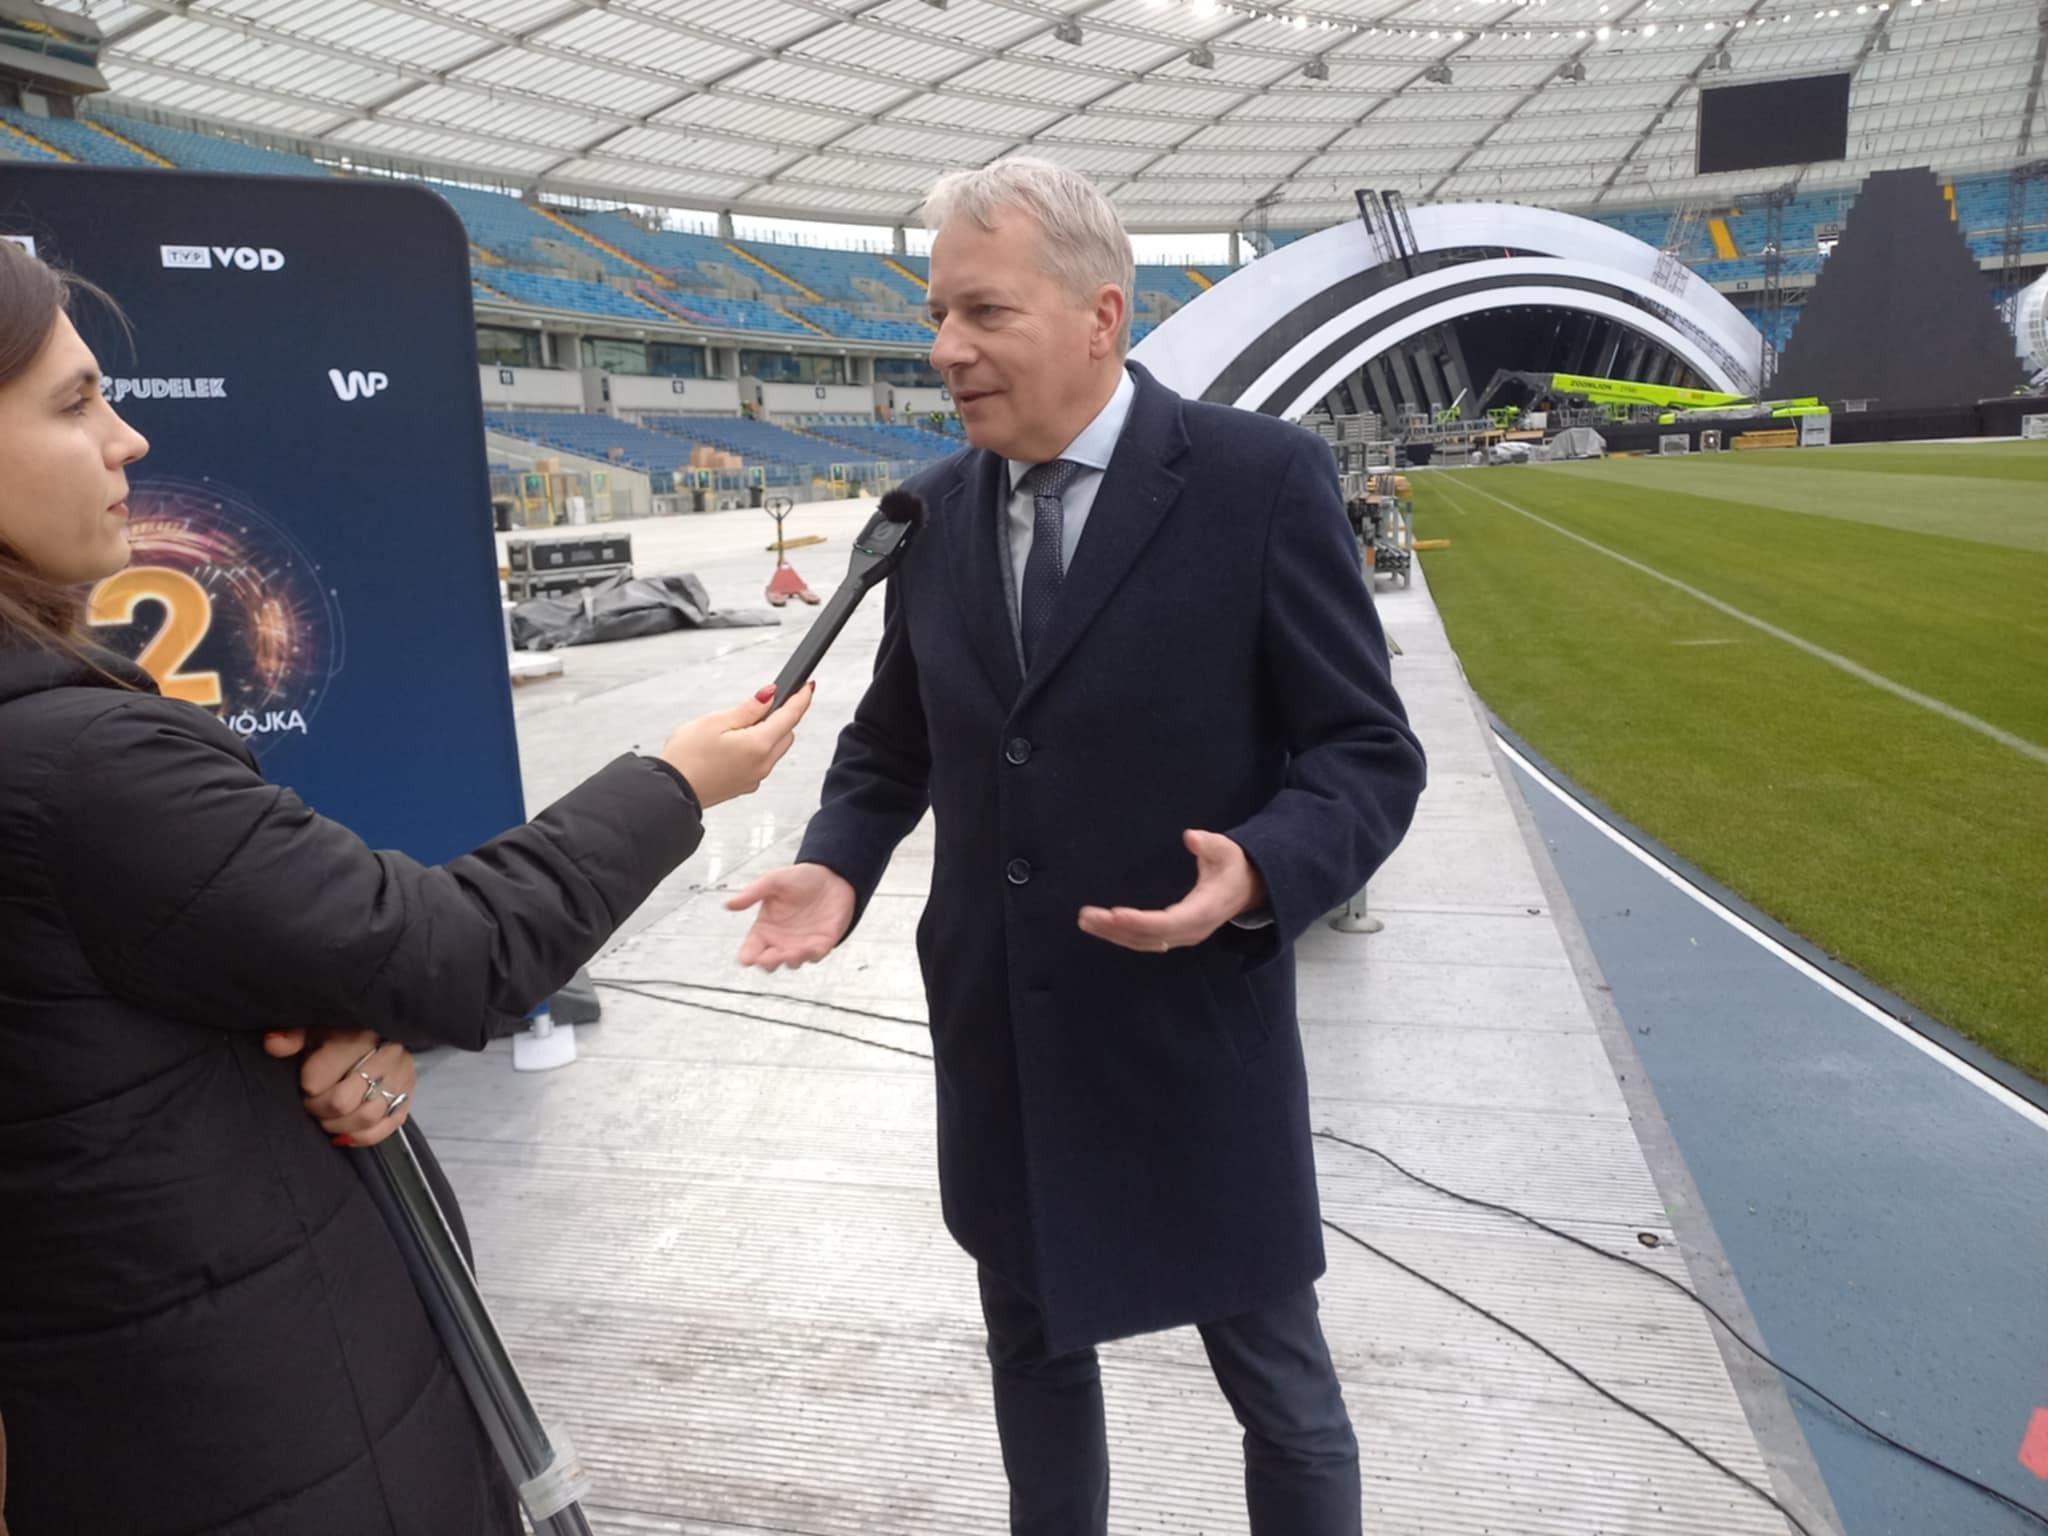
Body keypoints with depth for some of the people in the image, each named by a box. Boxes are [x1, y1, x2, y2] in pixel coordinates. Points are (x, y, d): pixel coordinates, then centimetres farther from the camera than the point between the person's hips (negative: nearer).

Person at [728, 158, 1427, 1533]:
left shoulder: (1263, 479, -12)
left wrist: (1258, 873, -30)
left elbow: (1370, 752, -11)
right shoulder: (935, 510, 2)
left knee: (1278, 1383, 17)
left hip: (1195, 1029, -4)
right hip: (997, 1035, 5)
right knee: (1034, 1352, 24)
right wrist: (838, 864, -7)